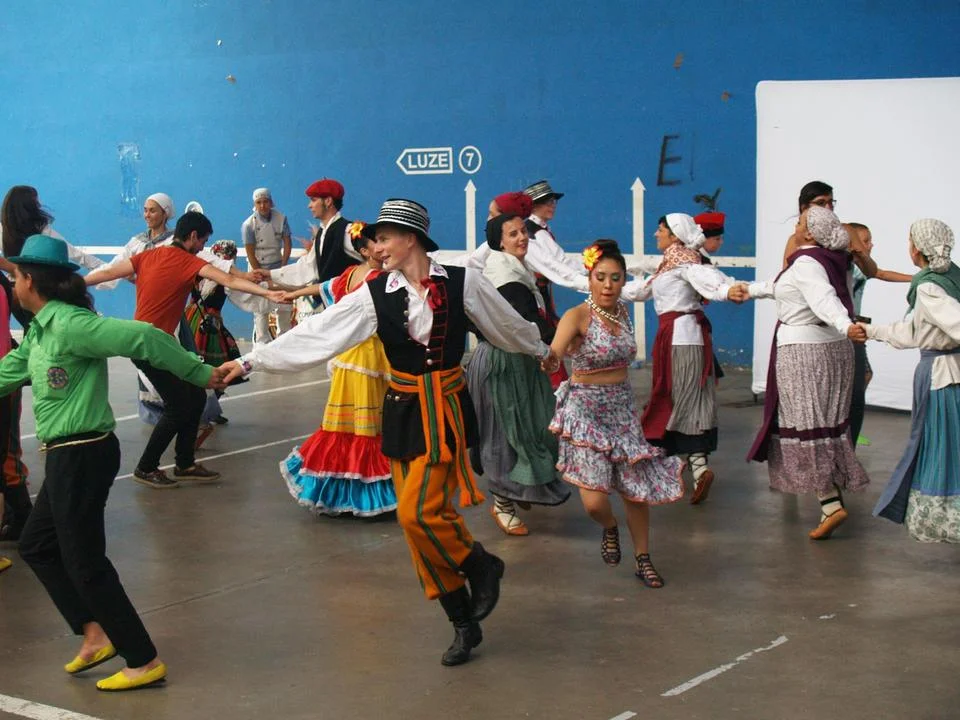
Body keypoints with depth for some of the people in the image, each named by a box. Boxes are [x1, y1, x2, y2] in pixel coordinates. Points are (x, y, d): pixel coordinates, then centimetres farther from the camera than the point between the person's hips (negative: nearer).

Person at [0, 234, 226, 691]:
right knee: (37, 546, 19)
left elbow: (144, 339, -25)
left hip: (82, 455, -10)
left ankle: (145, 662, 5)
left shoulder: (69, 324, -19)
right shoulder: (40, 330, 11)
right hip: (67, 456, 10)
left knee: (84, 562, -2)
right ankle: (95, 634, 21)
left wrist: (200, 374, -20)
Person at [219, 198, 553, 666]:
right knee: (420, 517, 3)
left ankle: (481, 565, 11)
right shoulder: (374, 295, -2)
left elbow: (505, 323, 11)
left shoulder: (461, 282, -6)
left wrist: (540, 350, 27)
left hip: (446, 410, -3)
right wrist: (250, 362, -7)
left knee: (419, 511, -17)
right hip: (403, 413, 3)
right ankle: (464, 623, 17)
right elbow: (315, 335, -3)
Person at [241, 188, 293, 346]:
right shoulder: (249, 225, -12)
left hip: (278, 267, 3)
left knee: (284, 306, 4)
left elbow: (287, 245, 0)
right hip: (258, 269, -3)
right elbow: (251, 254, -11)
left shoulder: (281, 219, -3)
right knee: (261, 309, -4)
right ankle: (262, 343, 2)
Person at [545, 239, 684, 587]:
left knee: (637, 488, 7)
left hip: (622, 407, 5)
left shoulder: (622, 311, 3)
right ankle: (610, 529, 24)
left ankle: (643, 559, 27)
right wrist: (548, 360, -53)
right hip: (585, 409, -5)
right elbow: (554, 352, -35)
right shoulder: (577, 316, -16)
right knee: (595, 501, -12)